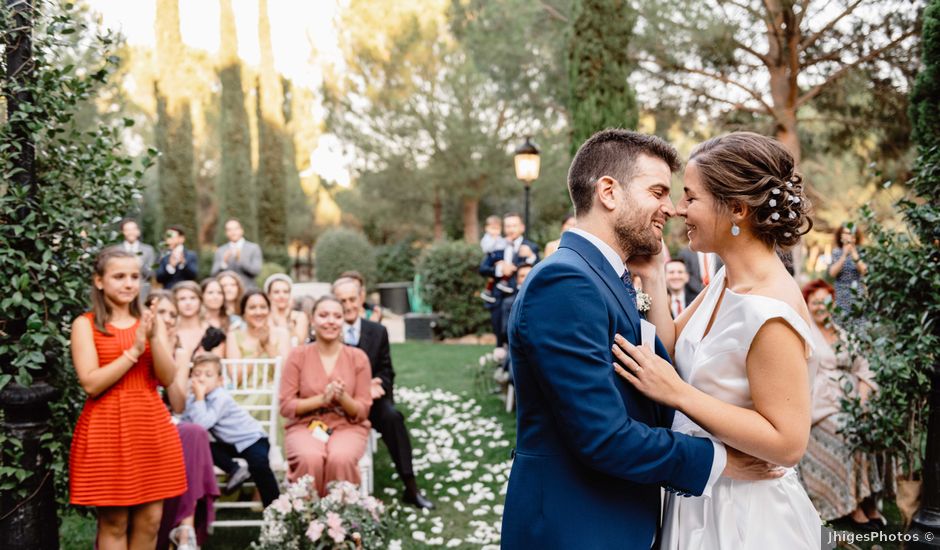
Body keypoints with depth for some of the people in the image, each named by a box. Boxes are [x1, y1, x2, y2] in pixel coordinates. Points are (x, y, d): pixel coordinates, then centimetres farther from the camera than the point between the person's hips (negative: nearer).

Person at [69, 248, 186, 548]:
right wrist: (134, 351, -17)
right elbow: (91, 384, -13)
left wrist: (154, 339, -16)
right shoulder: (85, 324, -3)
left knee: (150, 519, 8)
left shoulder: (151, 321, 9)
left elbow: (167, 379, -1)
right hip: (106, 428, -4)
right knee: (113, 522, 1)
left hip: (151, 426, 4)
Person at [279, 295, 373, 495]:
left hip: (348, 428, 0)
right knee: (310, 458, -35)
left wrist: (342, 398, -19)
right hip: (305, 427, 0)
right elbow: (286, 406, -2)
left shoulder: (358, 357, 3)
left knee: (341, 458, -34)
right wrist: (322, 398, -17)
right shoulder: (298, 356, 2)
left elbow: (362, 411, 2)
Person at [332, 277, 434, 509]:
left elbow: (386, 372, 12)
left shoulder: (378, 332, 9)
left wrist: (375, 385, -13)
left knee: (392, 416, -29)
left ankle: (411, 488, -23)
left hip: (371, 397, 2)